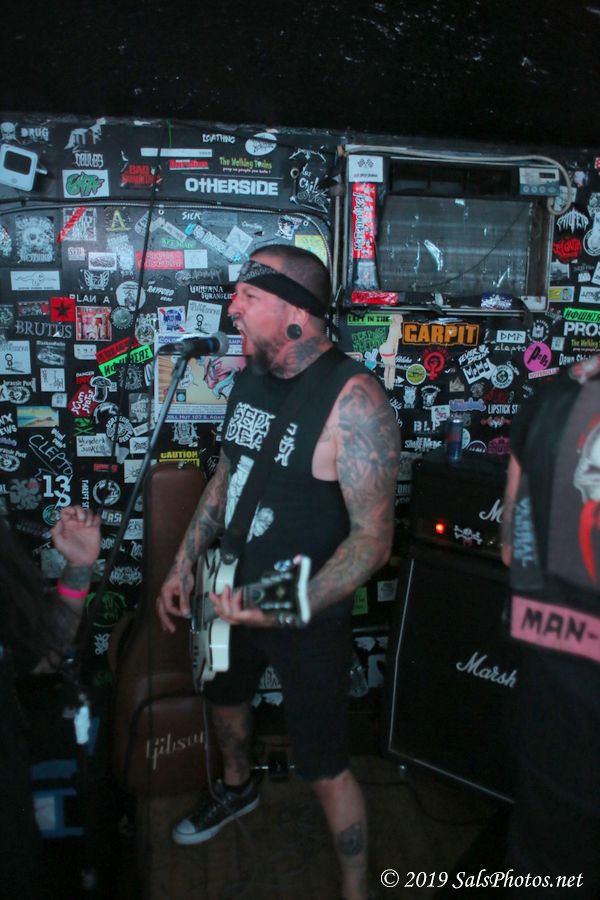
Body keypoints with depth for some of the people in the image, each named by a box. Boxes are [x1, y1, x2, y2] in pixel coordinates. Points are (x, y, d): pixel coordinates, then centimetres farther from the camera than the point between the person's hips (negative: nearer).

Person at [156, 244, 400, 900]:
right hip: (230, 597, 8)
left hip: (308, 619, -8)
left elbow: (373, 537, -25)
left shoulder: (353, 400, -25)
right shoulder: (250, 374, -1)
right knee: (223, 696, 30)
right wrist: (184, 565, 9)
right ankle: (237, 788, 62)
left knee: (323, 768, 4)